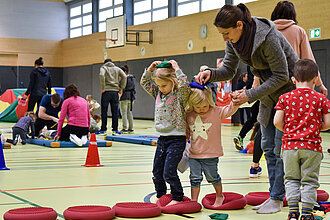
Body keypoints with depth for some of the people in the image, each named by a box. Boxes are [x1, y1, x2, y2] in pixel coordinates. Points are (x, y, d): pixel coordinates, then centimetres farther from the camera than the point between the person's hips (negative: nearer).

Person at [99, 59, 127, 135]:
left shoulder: (103, 67, 7)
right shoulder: (117, 68, 15)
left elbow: (102, 75, -14)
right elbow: (124, 76, 1)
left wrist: (103, 88, -12)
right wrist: (121, 87, 4)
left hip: (106, 91, -2)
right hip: (115, 91, 2)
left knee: (104, 111, 2)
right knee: (115, 112, 4)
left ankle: (103, 130, 3)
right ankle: (115, 130, 4)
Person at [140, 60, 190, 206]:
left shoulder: (180, 94, -9)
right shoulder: (158, 93, 9)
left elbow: (184, 84, -29)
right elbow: (144, 82, 16)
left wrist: (177, 69, -20)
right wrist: (150, 69, 4)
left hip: (176, 139, -7)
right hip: (161, 138, 7)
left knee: (169, 172, -11)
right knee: (157, 172, 11)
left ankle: (177, 197, 5)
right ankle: (160, 196, 29)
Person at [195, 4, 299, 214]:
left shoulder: (267, 37, -31)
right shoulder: (234, 41, -7)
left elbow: (281, 76, -25)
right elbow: (228, 70, 3)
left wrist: (250, 95, -25)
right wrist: (210, 73, -18)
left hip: (289, 90, -8)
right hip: (269, 94, 8)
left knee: (282, 148, -7)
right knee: (268, 146, 7)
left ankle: (277, 199, 1)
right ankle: (276, 194, 15)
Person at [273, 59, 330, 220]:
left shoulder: (285, 98, 0)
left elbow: (277, 122, -4)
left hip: (290, 145, 1)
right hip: (312, 146, -1)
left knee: (291, 179, 12)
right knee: (309, 181, 7)